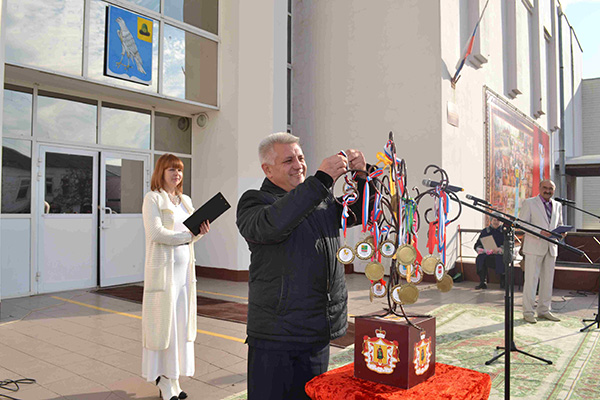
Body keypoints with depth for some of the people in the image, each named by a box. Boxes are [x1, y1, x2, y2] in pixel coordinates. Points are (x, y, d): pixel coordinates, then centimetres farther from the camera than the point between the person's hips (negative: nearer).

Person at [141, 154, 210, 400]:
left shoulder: (186, 201, 15)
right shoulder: (153, 198, -4)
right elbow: (155, 232, -17)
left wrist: (202, 231, -5)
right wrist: (187, 235, -10)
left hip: (185, 269, 7)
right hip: (163, 269, -7)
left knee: (182, 322, 9)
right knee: (163, 323, 0)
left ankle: (173, 378, 20)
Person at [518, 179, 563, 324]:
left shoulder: (557, 205, 16)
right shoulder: (529, 203, -1)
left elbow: (559, 224, 25)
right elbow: (521, 223, -8)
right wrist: (540, 232, -20)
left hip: (551, 248, 6)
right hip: (534, 247, -5)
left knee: (548, 280, 9)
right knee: (531, 279, -4)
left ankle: (544, 310, 20)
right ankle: (528, 312, 3)